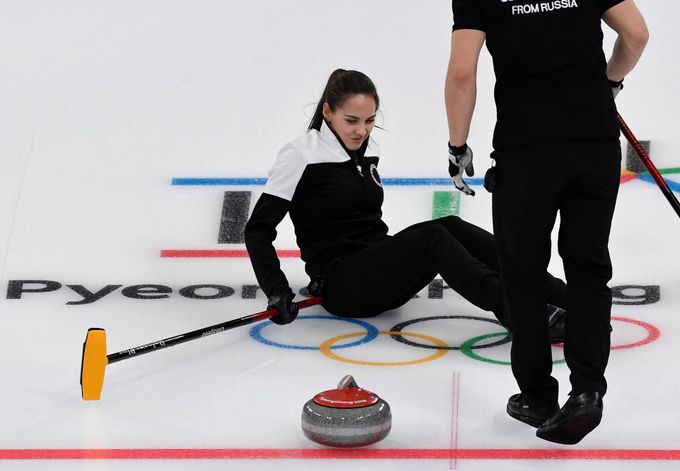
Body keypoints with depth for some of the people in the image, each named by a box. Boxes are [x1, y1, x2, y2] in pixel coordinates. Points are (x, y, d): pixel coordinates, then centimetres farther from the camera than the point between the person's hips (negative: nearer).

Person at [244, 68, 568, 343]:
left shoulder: (368, 151, 14)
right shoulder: (301, 156, -7)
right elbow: (258, 229, -8)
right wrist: (277, 291, -16)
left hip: (379, 273, 7)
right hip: (341, 283, -7)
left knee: (450, 226, -20)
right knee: (433, 237, -29)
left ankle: (560, 294, -28)